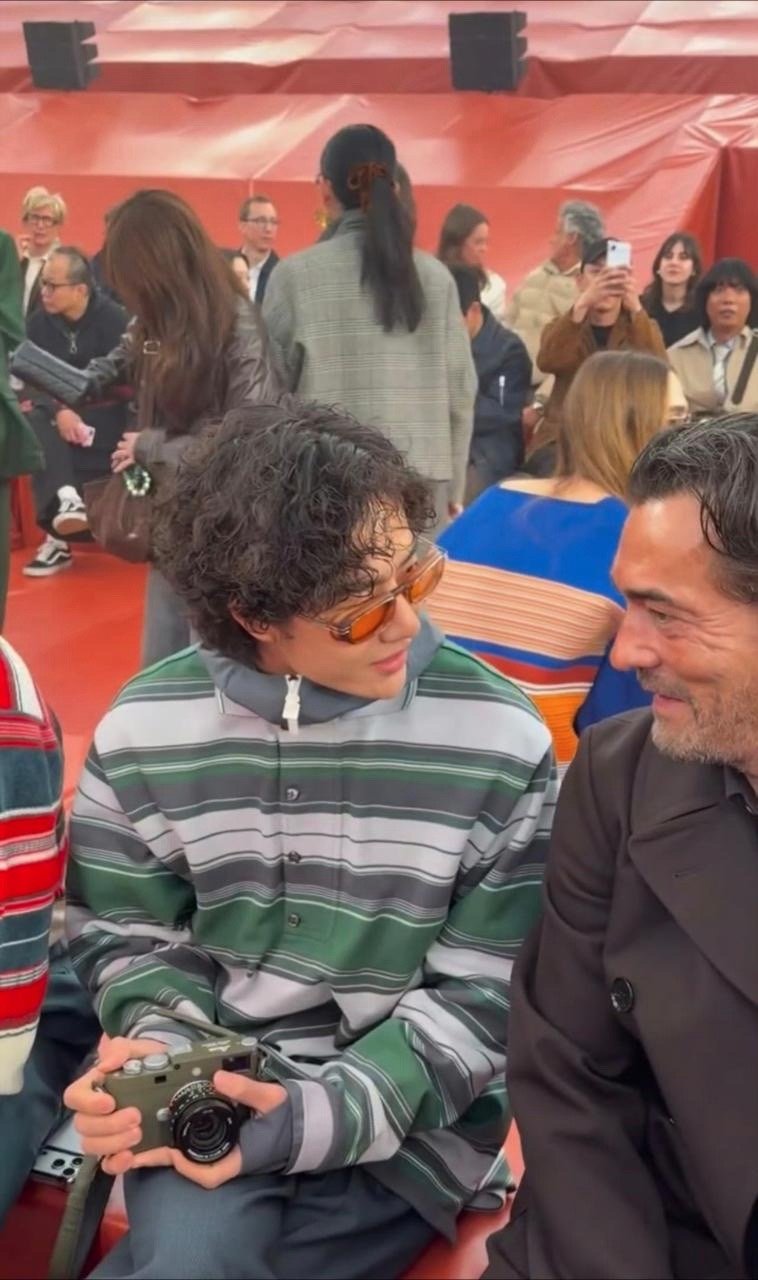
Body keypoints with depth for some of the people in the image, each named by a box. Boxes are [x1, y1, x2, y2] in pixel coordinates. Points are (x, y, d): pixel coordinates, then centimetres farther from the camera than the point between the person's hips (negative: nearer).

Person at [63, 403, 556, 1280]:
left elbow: (488, 992, -7)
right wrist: (164, 1047, -15)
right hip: (210, 1103, 2)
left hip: (405, 1126, -1)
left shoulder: (500, 743, -11)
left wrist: (321, 1115, -19)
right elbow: (125, 935, 7)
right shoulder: (144, 734, -4)